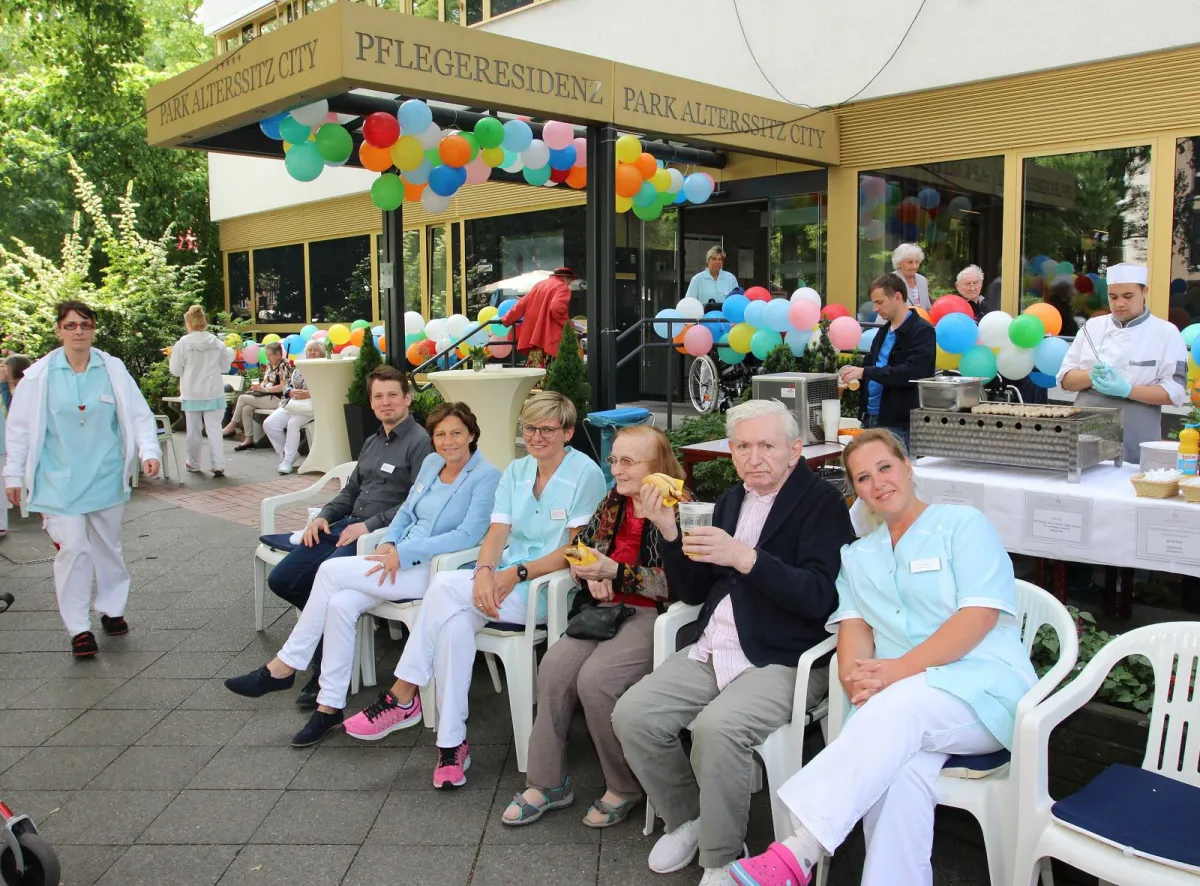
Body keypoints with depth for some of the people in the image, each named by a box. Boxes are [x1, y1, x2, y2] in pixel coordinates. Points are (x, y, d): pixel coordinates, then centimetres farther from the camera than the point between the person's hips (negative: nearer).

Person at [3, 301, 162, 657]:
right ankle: (78, 628, 7)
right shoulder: (40, 375, -4)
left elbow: (138, 414, 0)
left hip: (106, 477, 2)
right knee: (73, 550, -4)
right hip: (61, 481, -2)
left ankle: (112, 609, 31)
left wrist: (149, 451, -15)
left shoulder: (114, 370, -2)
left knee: (108, 545, 14)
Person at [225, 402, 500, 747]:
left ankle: (284, 666, -3)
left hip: (436, 570, -7)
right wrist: (388, 544, -3)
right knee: (341, 603, -20)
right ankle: (329, 707, -9)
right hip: (403, 559, 7)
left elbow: (468, 535, -18)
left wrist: (403, 553, -20)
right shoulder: (431, 462, 13)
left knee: (331, 570, -17)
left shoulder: (486, 477, -9)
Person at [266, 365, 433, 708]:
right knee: (280, 579, -1)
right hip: (346, 525, 9)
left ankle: (324, 674, -13)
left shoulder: (420, 442, -7)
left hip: (382, 535, -9)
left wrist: (369, 526, -20)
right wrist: (324, 516, 8)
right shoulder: (372, 442, 21)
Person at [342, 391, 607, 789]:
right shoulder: (516, 471, 13)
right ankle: (452, 743, -19)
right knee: (455, 620, -28)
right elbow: (497, 533, 3)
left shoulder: (585, 473, -7)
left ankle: (403, 695, -12)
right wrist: (484, 572, -18)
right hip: (504, 578, 6)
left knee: (445, 586, -26)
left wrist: (518, 573, -19)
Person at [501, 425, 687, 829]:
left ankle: (625, 788, -3)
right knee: (554, 667, -16)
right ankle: (548, 783, -2)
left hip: (653, 614, -7)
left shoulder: (676, 512, -10)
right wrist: (590, 575, 0)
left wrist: (614, 572, -21)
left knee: (595, 678, -26)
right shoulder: (614, 502, 12)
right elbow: (581, 546, 22)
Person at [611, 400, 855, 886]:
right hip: (712, 652, 7)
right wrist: (667, 529, 0)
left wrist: (743, 557, -27)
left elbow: (820, 597, -19)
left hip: (785, 662, -7)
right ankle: (685, 818, 16)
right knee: (632, 715, -10)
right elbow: (692, 590, 15)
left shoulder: (822, 503, -6)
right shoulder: (732, 500, 15)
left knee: (717, 728, -31)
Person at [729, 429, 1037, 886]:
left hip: (984, 684, -3)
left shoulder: (963, 524, 5)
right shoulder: (856, 556, 22)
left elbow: (980, 615, -7)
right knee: (898, 769, -33)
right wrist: (855, 673, -15)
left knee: (897, 706, -36)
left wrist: (901, 669, -17)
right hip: (897, 699, 4)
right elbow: (854, 623, 9)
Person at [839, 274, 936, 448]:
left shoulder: (922, 331, -9)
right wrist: (853, 372, 2)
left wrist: (865, 372, -23)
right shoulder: (884, 331, 15)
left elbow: (911, 373, -21)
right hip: (869, 418, 8)